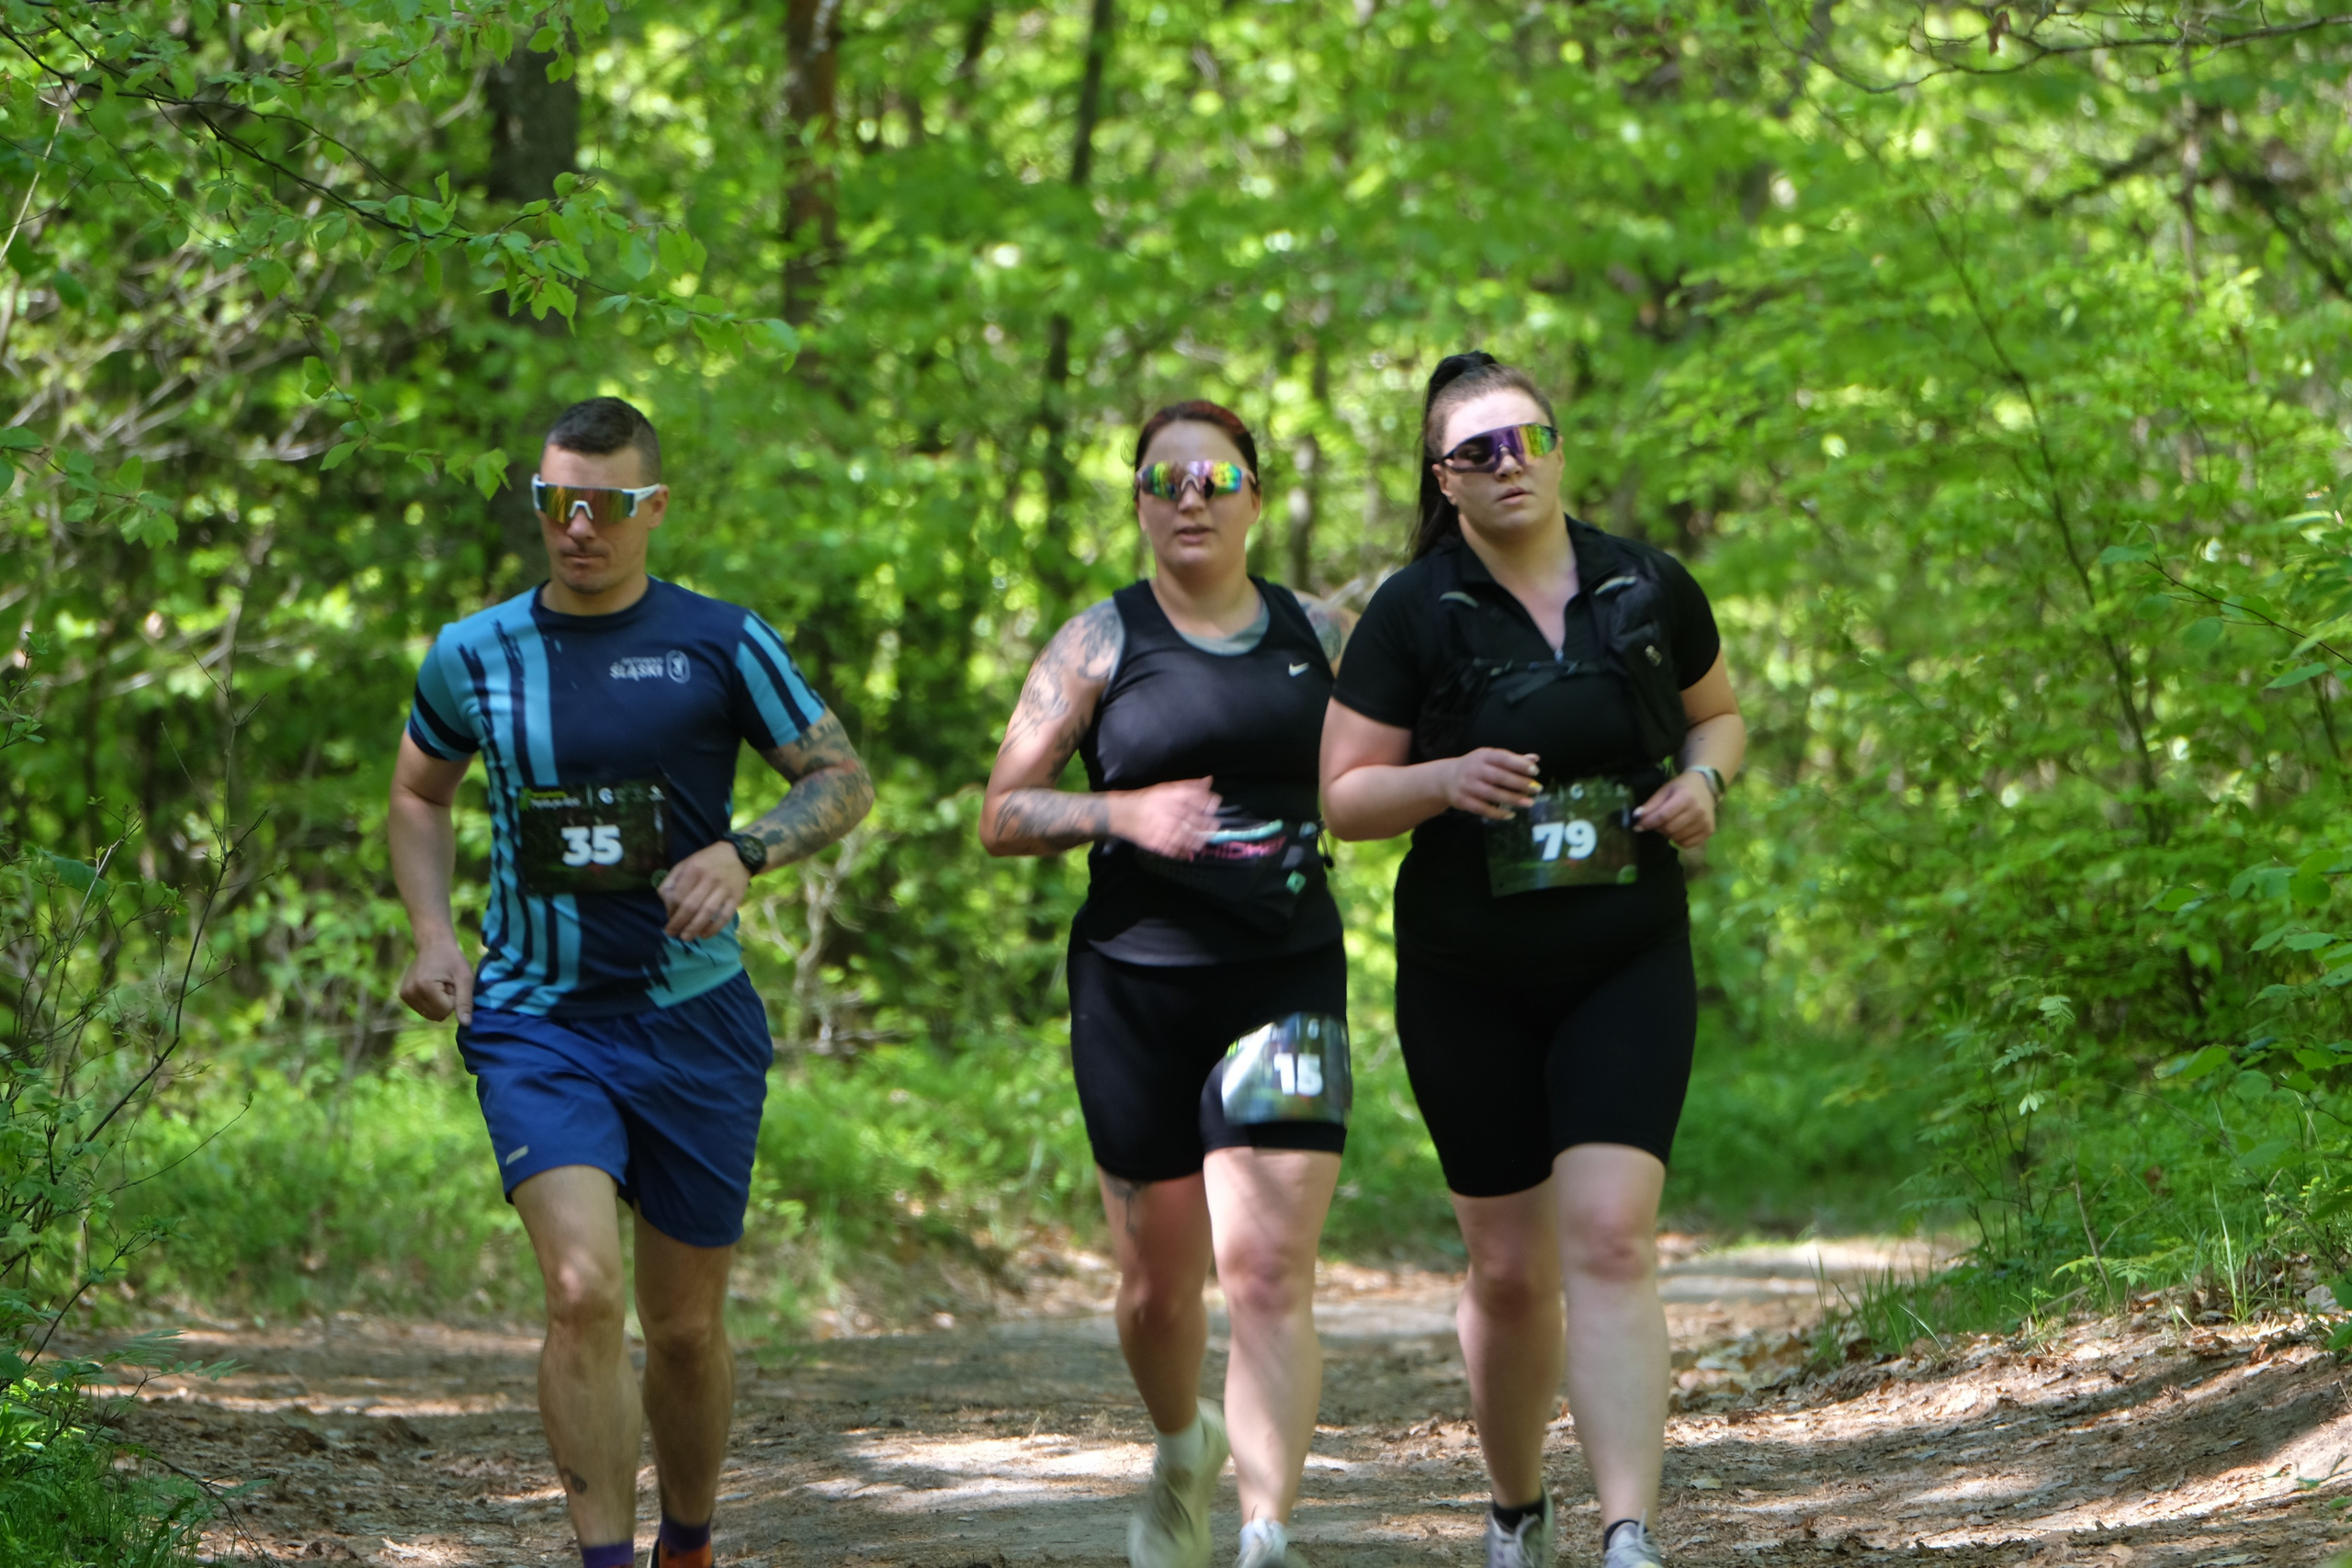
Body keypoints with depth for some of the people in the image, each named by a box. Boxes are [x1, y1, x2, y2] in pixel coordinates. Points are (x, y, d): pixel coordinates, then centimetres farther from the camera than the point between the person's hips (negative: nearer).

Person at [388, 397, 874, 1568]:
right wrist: (433, 934, 6)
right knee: (582, 1290, -21)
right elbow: (417, 792, 22)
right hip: (535, 1022, 0)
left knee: (686, 1326, 9)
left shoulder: (719, 645, -1)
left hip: (693, 1021, 0)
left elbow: (844, 780, 3)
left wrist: (742, 853, -16)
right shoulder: (473, 656, 5)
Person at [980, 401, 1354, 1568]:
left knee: (1269, 1270, -14)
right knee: (1159, 1283, 11)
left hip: (1287, 979, 0)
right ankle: (1183, 1450, 42)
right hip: (1137, 988, 0)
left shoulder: (1320, 636, 9)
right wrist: (1124, 813, -15)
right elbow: (1002, 814, 1)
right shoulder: (1101, 643, 3)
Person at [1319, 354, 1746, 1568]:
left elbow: (1717, 711, 19)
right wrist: (1447, 778, -22)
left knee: (1609, 1240, -16)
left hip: (1628, 966, 0)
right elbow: (1343, 795, -2)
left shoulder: (1650, 592, 1)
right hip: (1467, 984, 0)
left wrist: (1703, 780, -4)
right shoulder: (1413, 614, -4)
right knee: (1511, 1269, 8)